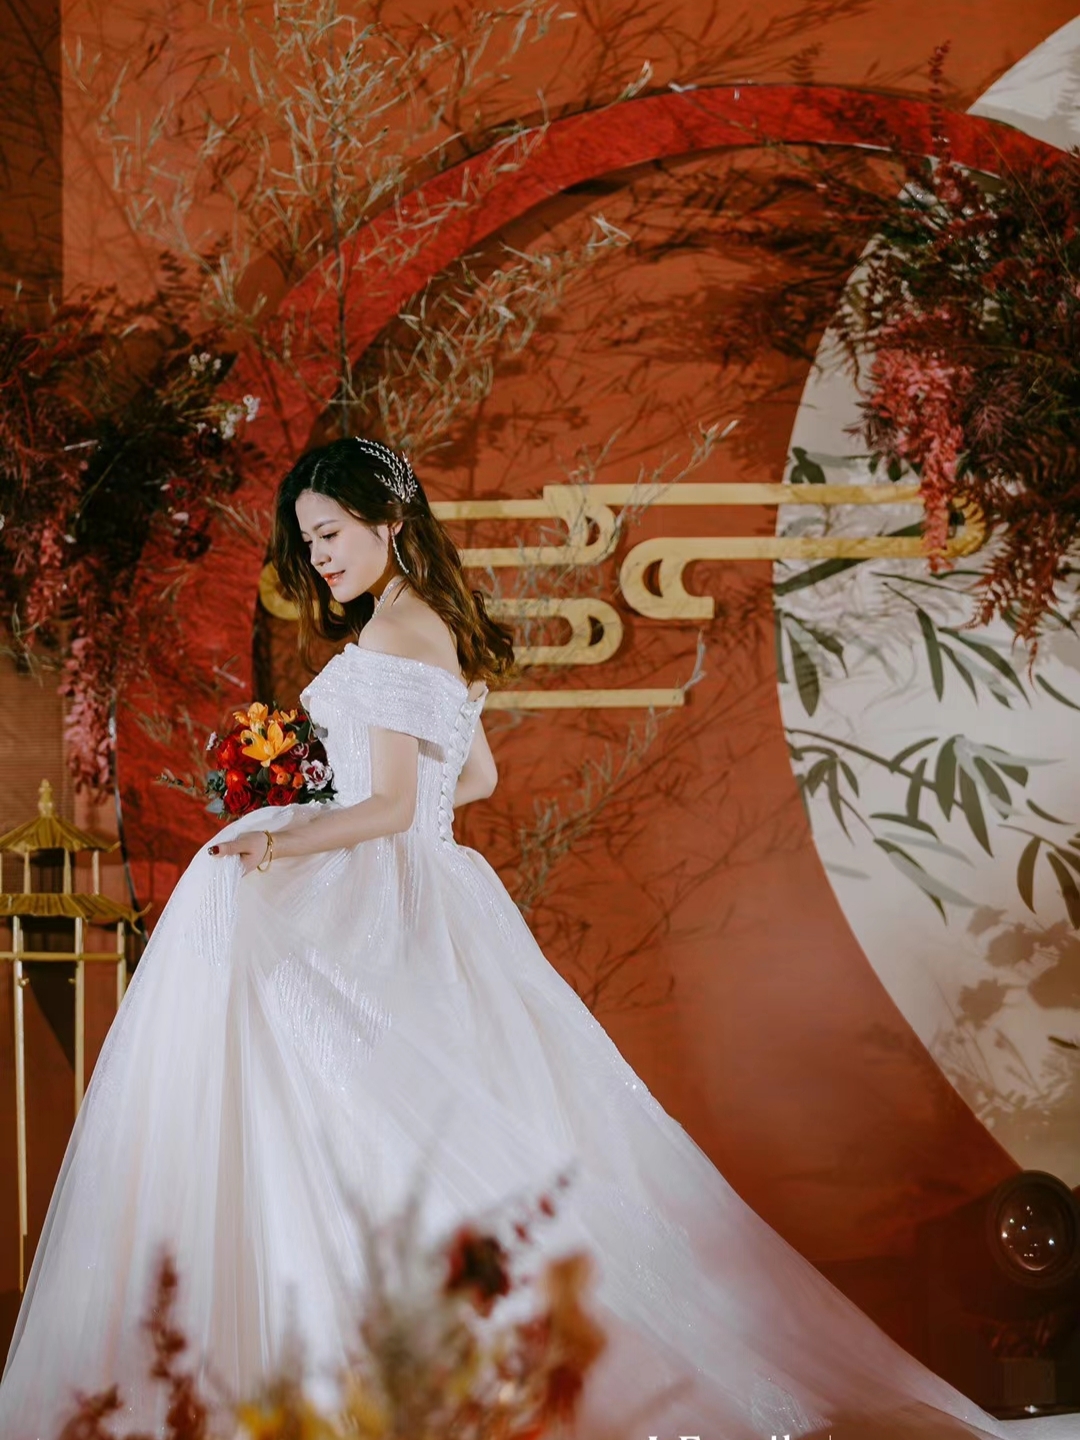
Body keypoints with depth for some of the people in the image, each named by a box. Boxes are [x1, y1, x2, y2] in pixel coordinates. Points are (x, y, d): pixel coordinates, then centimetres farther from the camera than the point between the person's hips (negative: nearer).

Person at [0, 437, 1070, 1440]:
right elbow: (476, 775, 28)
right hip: (428, 895, 9)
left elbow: (389, 805, -17)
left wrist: (282, 843, -26)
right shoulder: (445, 632, 16)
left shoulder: (388, 636, -11)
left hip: (376, 905, -9)